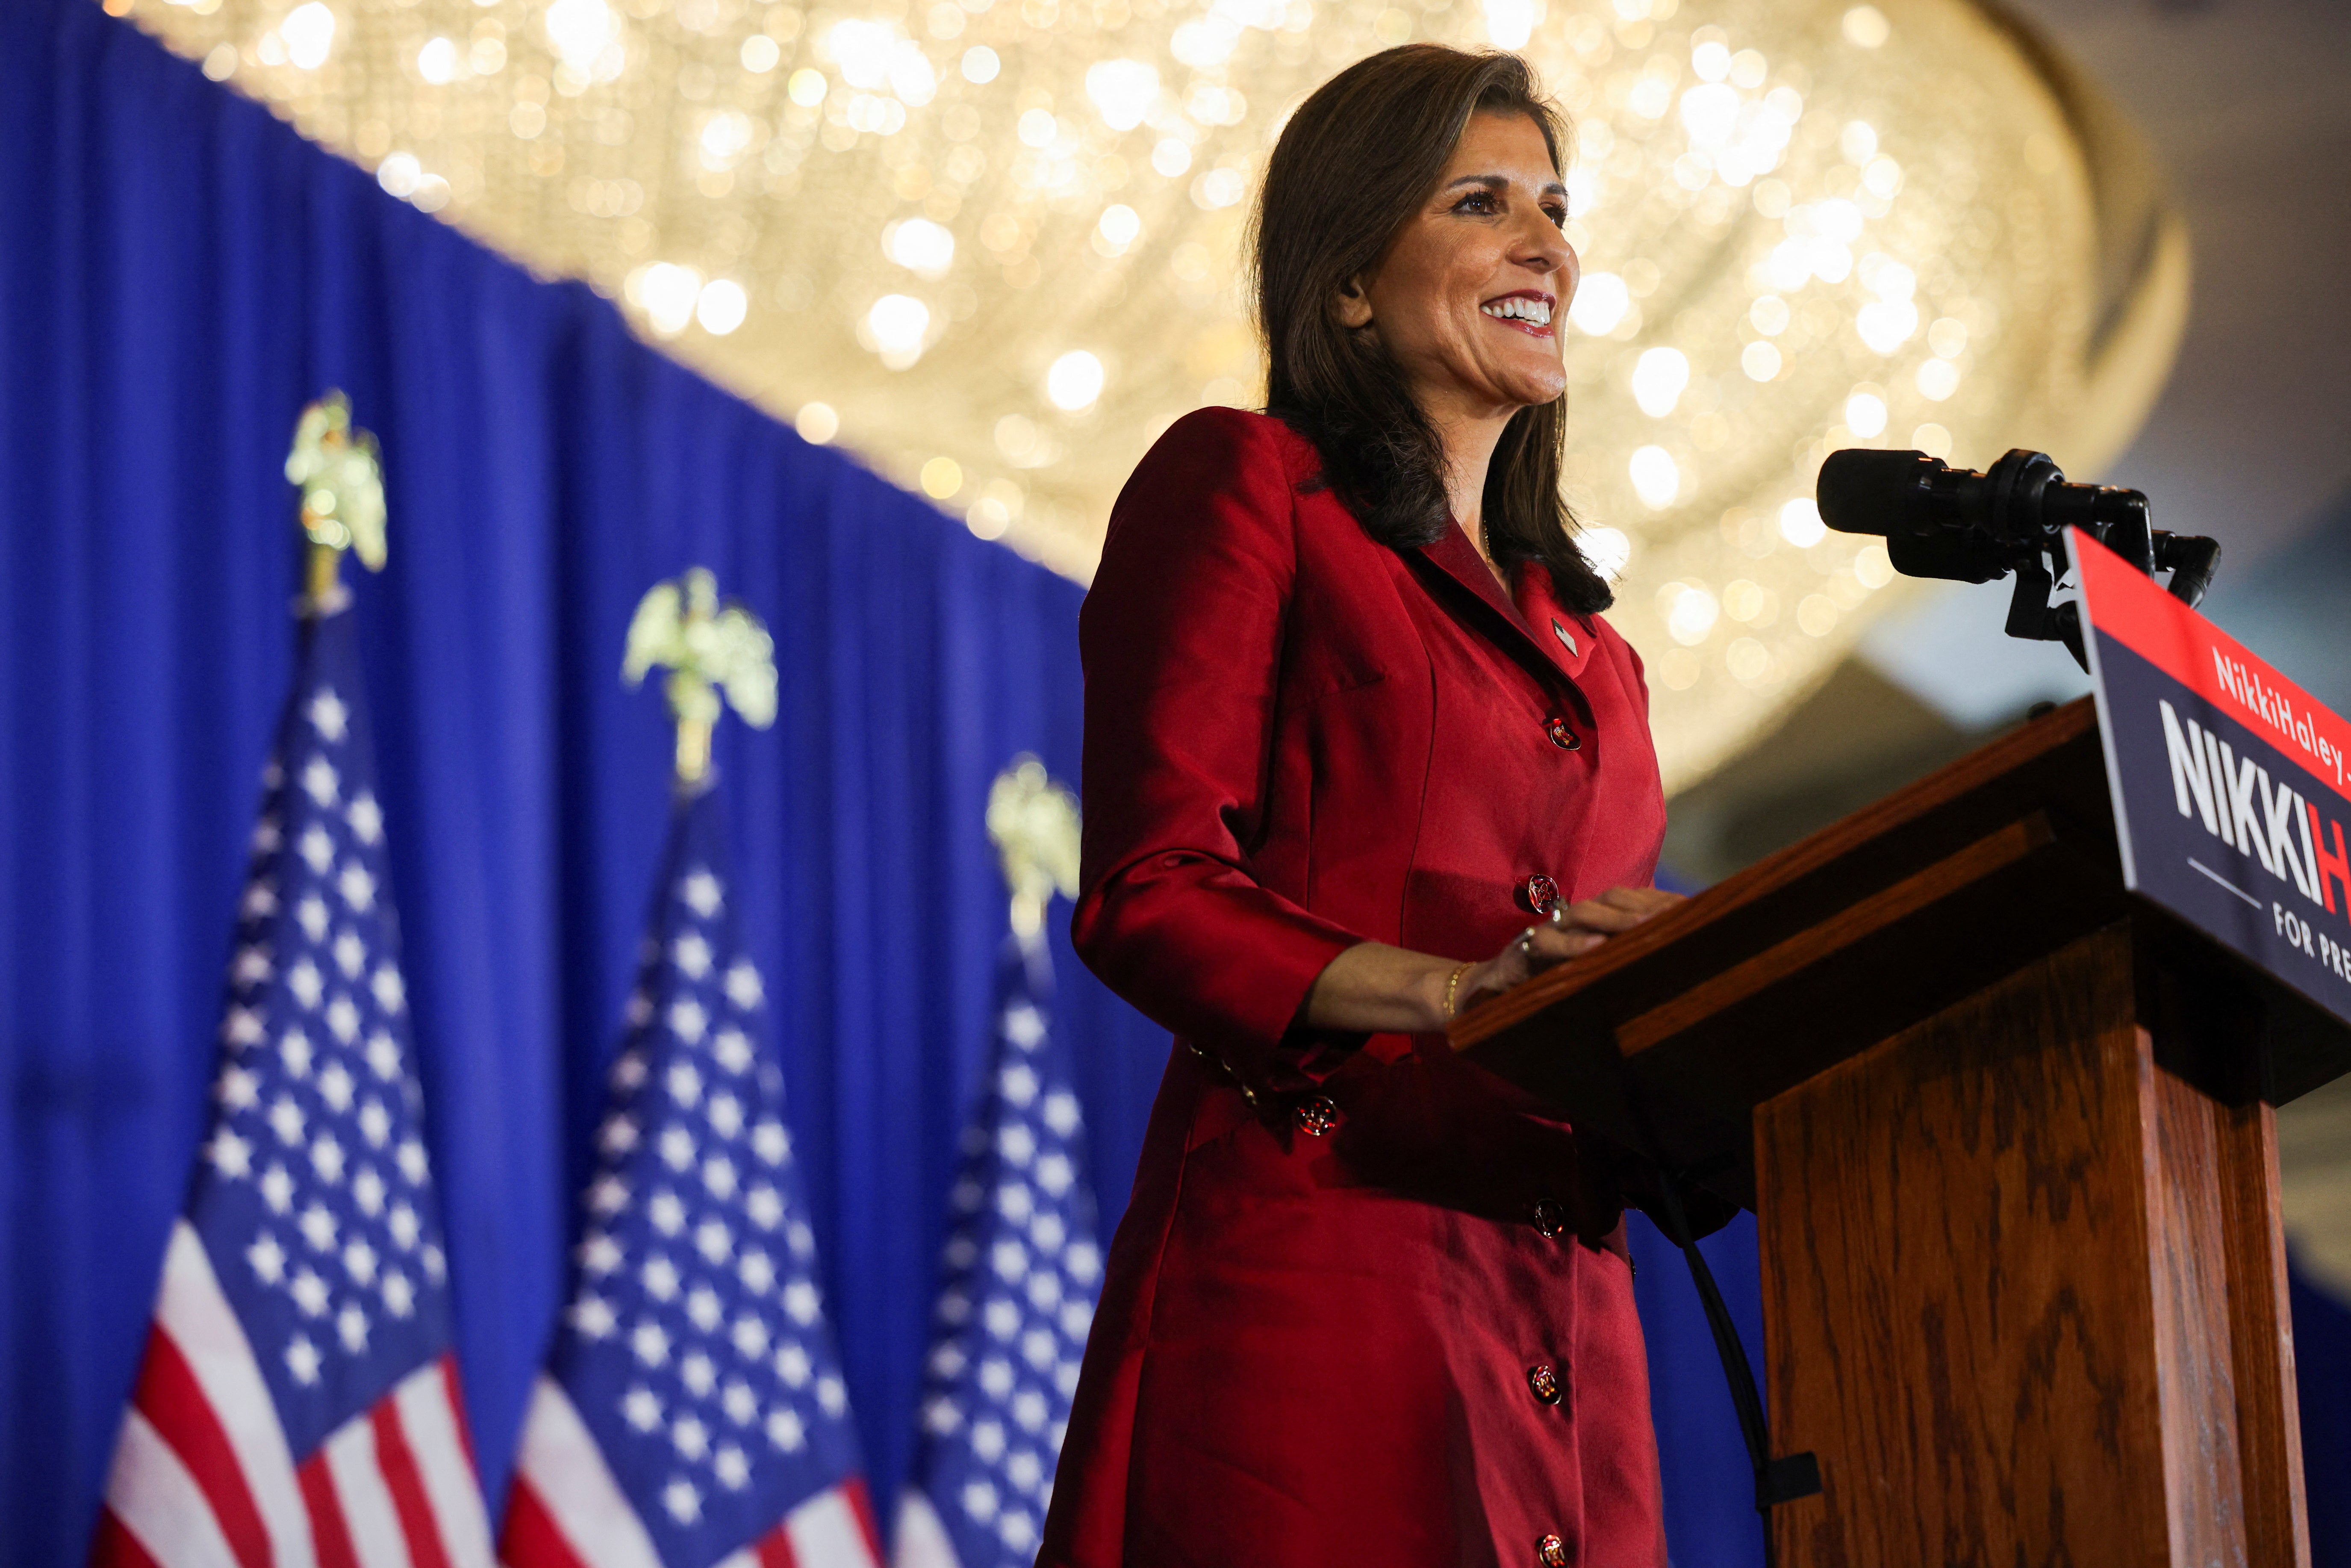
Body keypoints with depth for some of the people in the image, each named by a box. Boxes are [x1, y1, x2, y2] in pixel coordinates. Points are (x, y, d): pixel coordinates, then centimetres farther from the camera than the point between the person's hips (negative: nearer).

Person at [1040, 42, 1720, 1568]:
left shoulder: (1566, 625, 26)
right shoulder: (1246, 485, 4)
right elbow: (1149, 893, -7)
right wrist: (1461, 993, -19)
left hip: (1560, 1319, 7)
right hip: (1315, 1270, -7)